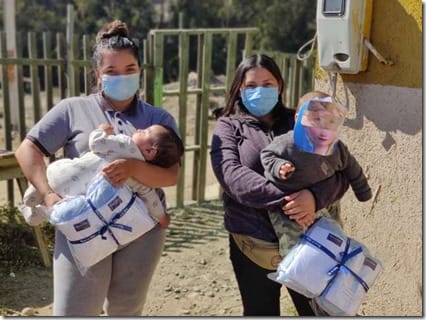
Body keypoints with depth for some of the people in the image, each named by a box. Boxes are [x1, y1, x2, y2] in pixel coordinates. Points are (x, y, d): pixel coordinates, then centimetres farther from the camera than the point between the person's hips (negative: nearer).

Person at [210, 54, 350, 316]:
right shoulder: (229, 127, 4)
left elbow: (340, 173, -1)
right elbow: (230, 173, -16)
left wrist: (315, 196, -24)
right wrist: (284, 199, -27)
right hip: (254, 244, -1)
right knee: (260, 311, 14)